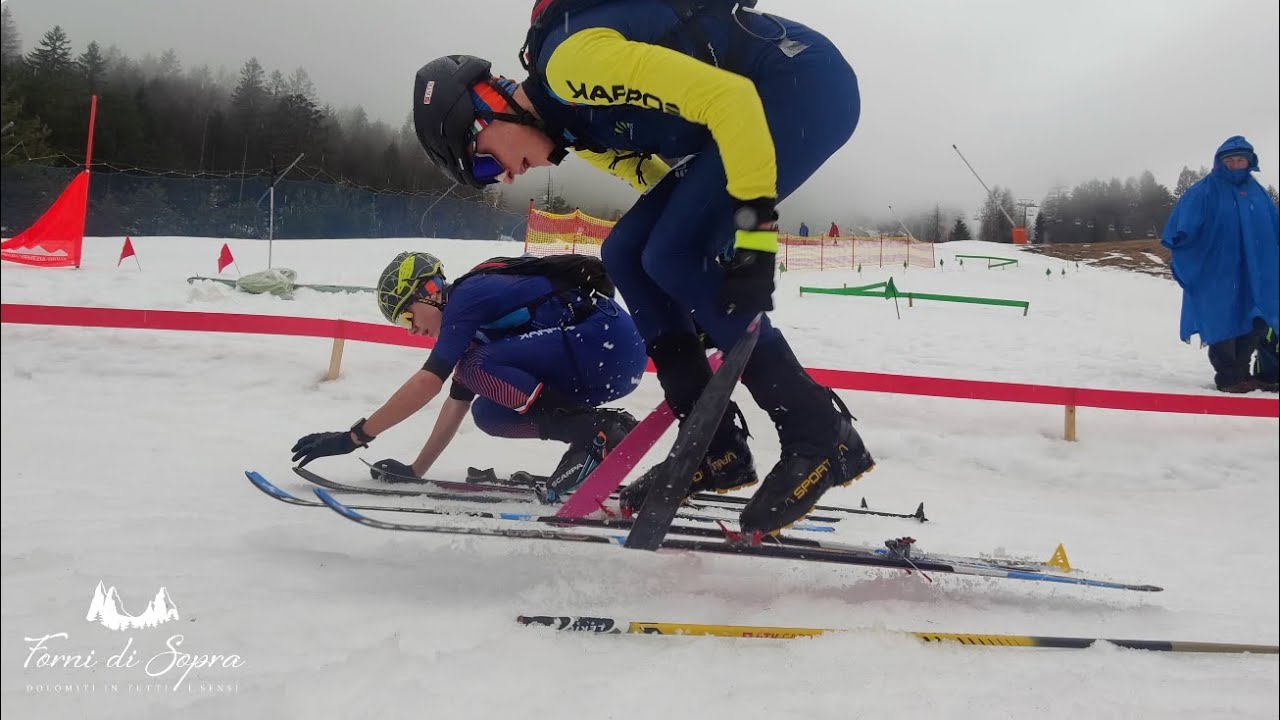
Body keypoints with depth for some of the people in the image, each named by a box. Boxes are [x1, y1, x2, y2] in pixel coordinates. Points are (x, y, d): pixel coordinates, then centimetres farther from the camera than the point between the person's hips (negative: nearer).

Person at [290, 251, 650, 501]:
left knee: (478, 366, -17)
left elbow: (428, 382, -15)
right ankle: (605, 426, 0)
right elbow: (456, 404, 22)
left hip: (610, 341, -10)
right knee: (487, 414, 5)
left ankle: (595, 433, -19)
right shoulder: (471, 322, 19)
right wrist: (414, 470, 20)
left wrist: (353, 437, -12)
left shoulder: (467, 295, -8)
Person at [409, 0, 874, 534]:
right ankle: (714, 444, 6)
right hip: (758, 98, 10)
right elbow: (652, 173, 17)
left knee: (674, 257, -19)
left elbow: (728, 97, -27)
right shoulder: (570, 117, 9)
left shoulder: (573, 58, -21)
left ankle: (821, 436, -11)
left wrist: (753, 228, -28)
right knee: (627, 253, 3)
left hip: (809, 81, -10)